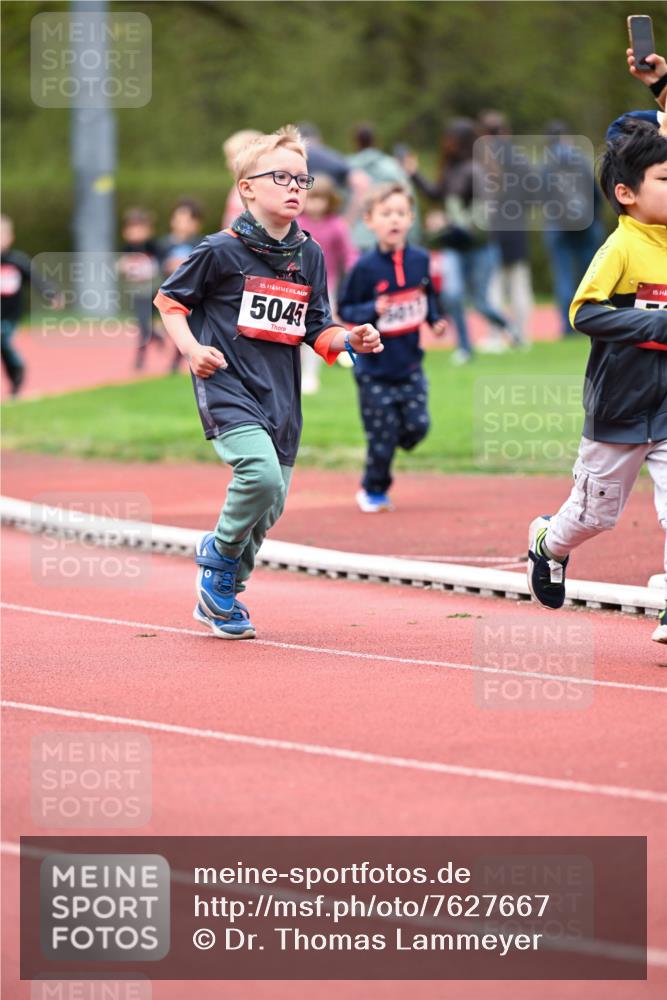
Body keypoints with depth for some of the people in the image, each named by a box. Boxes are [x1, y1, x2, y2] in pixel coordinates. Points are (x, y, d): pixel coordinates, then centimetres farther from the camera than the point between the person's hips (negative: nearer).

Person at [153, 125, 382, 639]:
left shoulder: (310, 256, 9)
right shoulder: (221, 251, -7)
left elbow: (318, 332, 14)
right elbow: (168, 300, 4)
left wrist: (351, 340, -6)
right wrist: (191, 349, -10)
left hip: (282, 396, 6)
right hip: (228, 386, -6)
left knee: (269, 509, 9)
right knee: (261, 474, -28)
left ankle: (221, 599, 29)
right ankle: (218, 554, 0)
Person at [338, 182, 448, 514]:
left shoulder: (420, 260, -1)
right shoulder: (366, 267, -14)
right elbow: (344, 309, -8)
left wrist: (435, 319, 0)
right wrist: (373, 310, -25)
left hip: (409, 365, 4)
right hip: (375, 370, -4)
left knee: (417, 427, -3)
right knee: (382, 437, 2)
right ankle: (374, 491, 24)